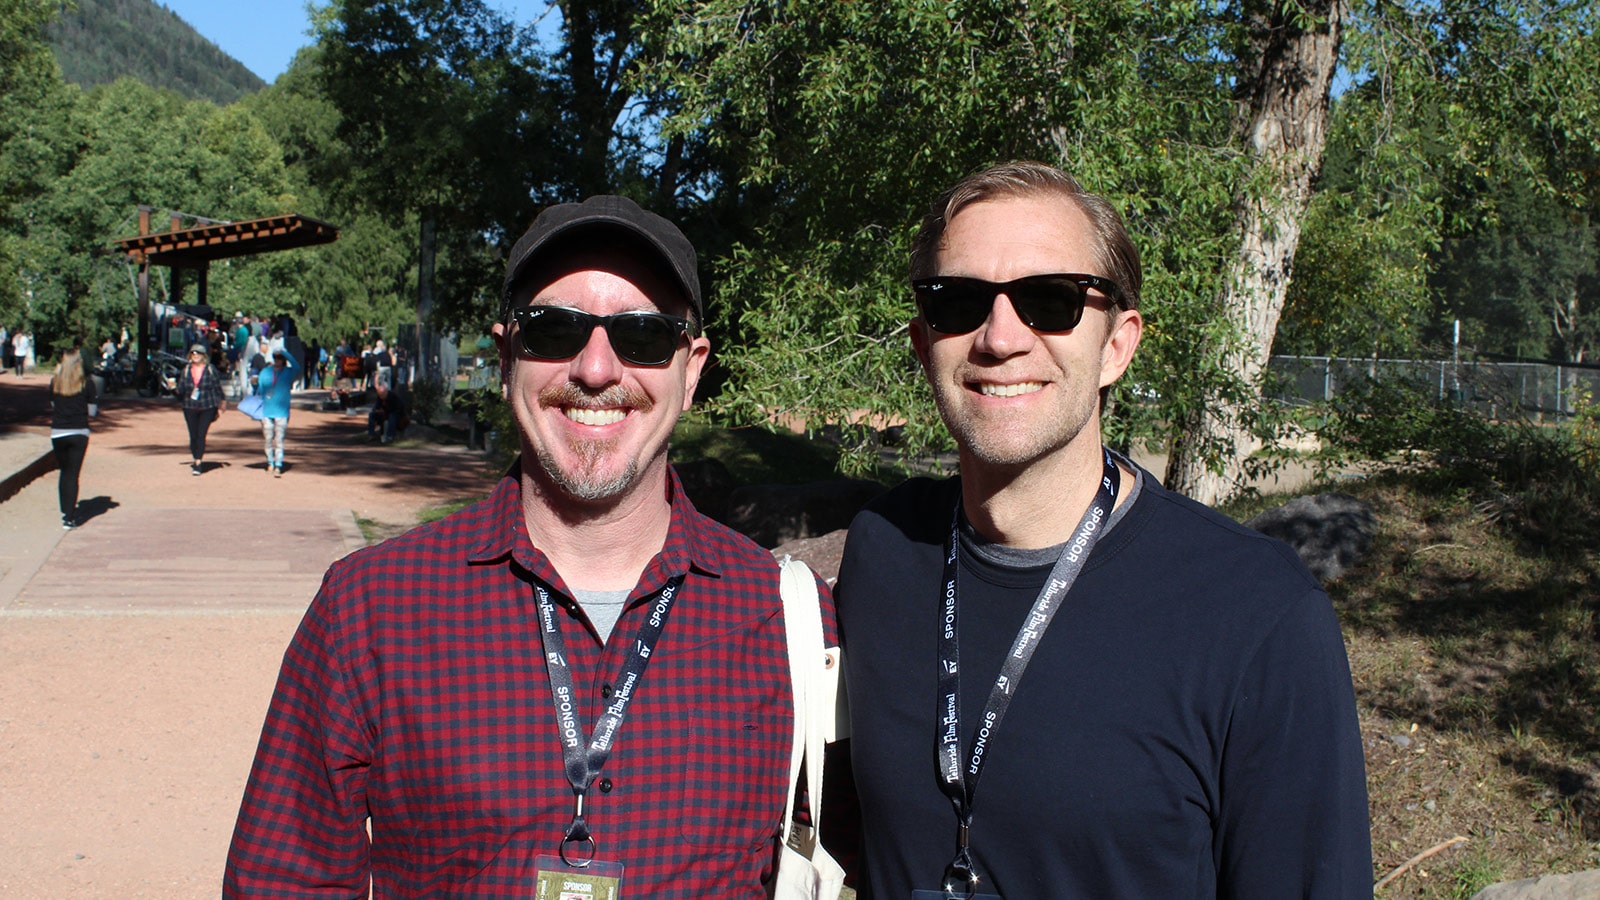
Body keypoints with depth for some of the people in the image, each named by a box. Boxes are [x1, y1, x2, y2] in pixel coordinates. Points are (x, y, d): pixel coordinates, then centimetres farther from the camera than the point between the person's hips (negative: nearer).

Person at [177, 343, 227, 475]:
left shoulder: (211, 369, -1)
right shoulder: (186, 370, 5)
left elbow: (218, 388, 5)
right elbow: (181, 390, 4)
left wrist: (220, 405, 7)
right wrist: (174, 387, -16)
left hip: (207, 407, -3)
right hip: (190, 408, 3)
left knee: (201, 435, -10)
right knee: (193, 436, 5)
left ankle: (198, 464, -10)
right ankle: (196, 459, 22)